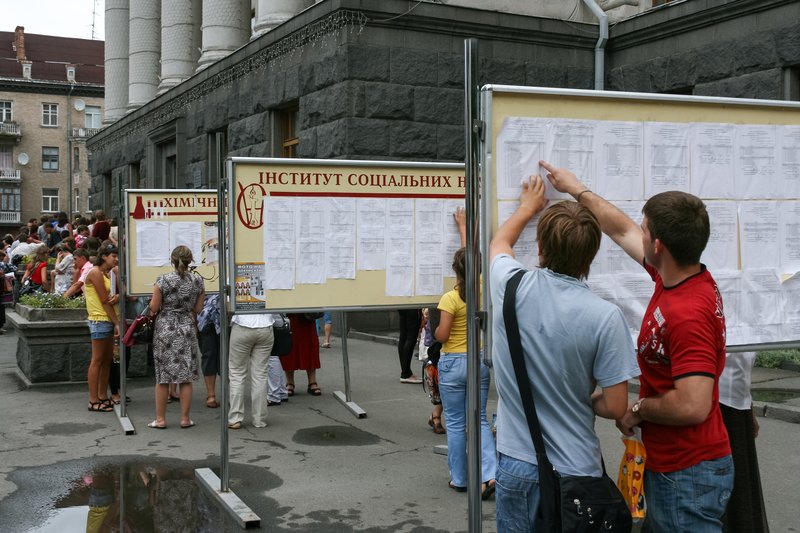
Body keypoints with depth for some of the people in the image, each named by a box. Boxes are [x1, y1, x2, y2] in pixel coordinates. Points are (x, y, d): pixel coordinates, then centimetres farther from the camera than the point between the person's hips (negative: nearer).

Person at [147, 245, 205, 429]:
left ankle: (160, 419, 12)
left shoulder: (163, 280, -10)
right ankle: (185, 419, 11)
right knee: (186, 377, 7)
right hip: (187, 329, 2)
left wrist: (153, 300, 14)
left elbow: (153, 308, -6)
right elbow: (198, 309, 5)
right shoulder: (197, 280, -1)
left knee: (162, 377, 7)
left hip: (165, 329, -2)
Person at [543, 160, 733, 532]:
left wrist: (637, 409, -15)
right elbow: (622, 231, 14)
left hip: (688, 474, -9)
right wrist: (577, 190, 23)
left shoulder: (688, 314, -28)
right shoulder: (675, 276, 0)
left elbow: (693, 406, -32)